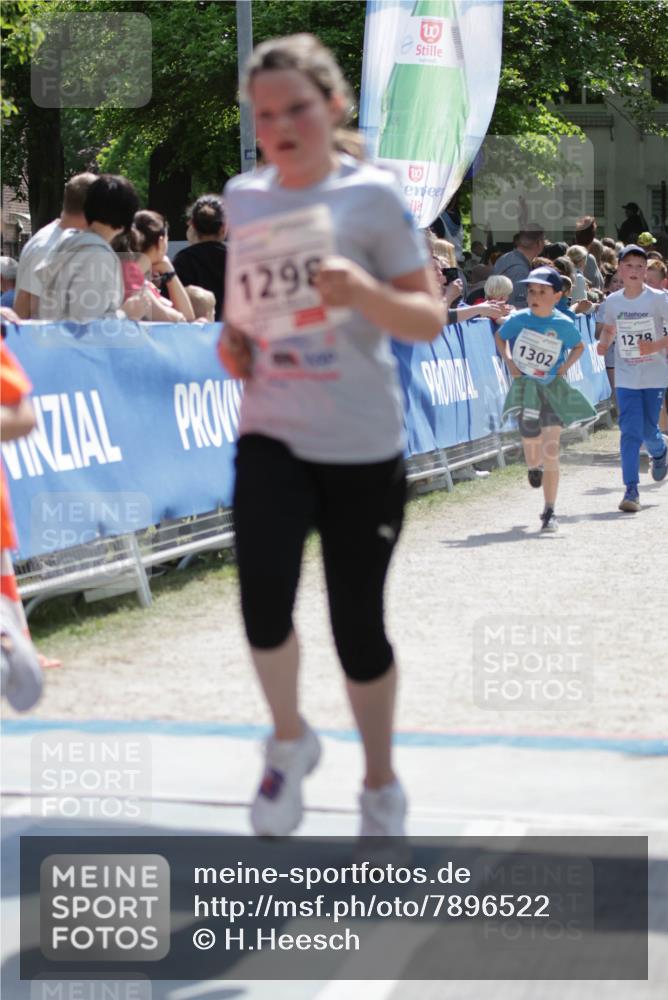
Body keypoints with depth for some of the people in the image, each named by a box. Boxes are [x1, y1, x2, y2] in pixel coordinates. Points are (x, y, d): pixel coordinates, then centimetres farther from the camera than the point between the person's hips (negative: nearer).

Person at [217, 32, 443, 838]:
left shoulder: (372, 195, -6)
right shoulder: (241, 197, 7)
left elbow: (430, 319, -6)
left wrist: (363, 293, -25)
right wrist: (231, 339, 4)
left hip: (363, 446, -2)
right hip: (270, 436, 2)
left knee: (357, 621, 6)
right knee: (263, 601, -22)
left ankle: (381, 787, 30)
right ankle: (289, 741, 7)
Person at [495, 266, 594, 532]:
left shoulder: (564, 325, -8)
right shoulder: (519, 319, -7)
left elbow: (579, 346, 12)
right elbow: (499, 336, 13)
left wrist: (566, 365, -4)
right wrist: (509, 361, -1)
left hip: (553, 389, -1)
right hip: (525, 388, 1)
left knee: (551, 450, -10)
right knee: (531, 447, 7)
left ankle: (549, 512, -3)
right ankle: (534, 467, 48)